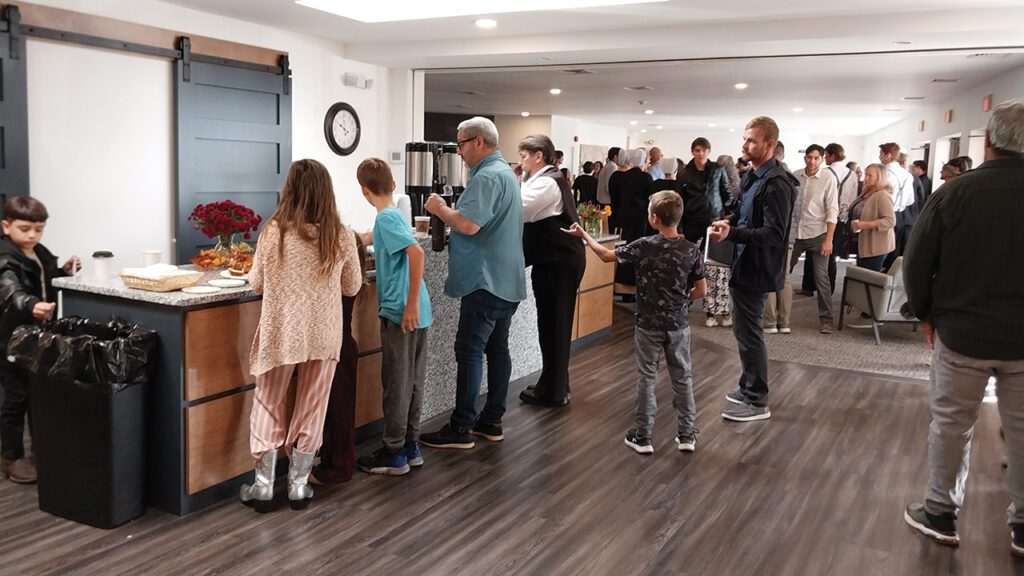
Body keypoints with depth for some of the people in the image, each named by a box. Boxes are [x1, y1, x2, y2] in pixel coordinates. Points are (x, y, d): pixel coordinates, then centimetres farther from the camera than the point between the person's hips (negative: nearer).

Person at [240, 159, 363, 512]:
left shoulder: (273, 232, -10)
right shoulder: (341, 237, -7)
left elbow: (257, 285, 1)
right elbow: (352, 288, 5)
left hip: (280, 333, -1)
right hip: (323, 335, 1)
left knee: (269, 406, 15)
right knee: (311, 409, 13)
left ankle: (263, 486, 20)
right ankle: (298, 486, 21)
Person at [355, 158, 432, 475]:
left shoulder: (385, 218, -12)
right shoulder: (397, 214, 15)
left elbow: (416, 252, -26)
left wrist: (411, 303, -25)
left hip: (399, 312, -9)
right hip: (417, 313, 9)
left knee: (396, 384, 1)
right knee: (412, 380, 14)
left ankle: (393, 453, 10)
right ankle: (411, 445, 24)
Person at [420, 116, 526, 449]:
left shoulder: (487, 176, -15)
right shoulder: (505, 172, 19)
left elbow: (469, 225, -25)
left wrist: (440, 209, -9)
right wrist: (448, 212, 13)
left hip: (487, 281, -11)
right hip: (507, 280, 11)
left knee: (469, 352, -6)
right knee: (497, 348, 12)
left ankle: (461, 429, -2)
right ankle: (492, 421, 20)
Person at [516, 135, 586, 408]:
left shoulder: (547, 182, -16)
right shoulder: (547, 179, 16)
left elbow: (519, 211, -26)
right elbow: (528, 214, 13)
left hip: (559, 262, -10)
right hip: (559, 259, 10)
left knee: (552, 325, -2)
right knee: (554, 324, 16)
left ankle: (553, 391, 8)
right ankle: (555, 386, 26)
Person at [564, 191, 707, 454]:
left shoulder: (644, 246, -14)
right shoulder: (692, 250, -8)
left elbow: (606, 255, -2)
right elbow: (701, 290, -3)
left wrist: (583, 235, 11)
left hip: (648, 325, -2)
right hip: (678, 325, 2)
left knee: (646, 379, 8)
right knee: (682, 378, 13)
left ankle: (643, 437, 16)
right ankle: (686, 435, 21)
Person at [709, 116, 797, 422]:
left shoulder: (776, 183, -21)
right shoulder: (753, 176, 11)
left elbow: (773, 233, -26)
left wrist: (731, 233, -35)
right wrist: (730, 221, 9)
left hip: (756, 269, -10)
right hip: (745, 265, 10)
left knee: (748, 332, -4)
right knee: (744, 329, 19)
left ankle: (757, 402, 7)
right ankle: (749, 388, 33)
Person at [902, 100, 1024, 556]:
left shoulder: (954, 192, -12)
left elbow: (916, 263, -6)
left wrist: (926, 315, 8)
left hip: (961, 332, -2)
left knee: (950, 425, 11)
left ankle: (941, 513, 22)